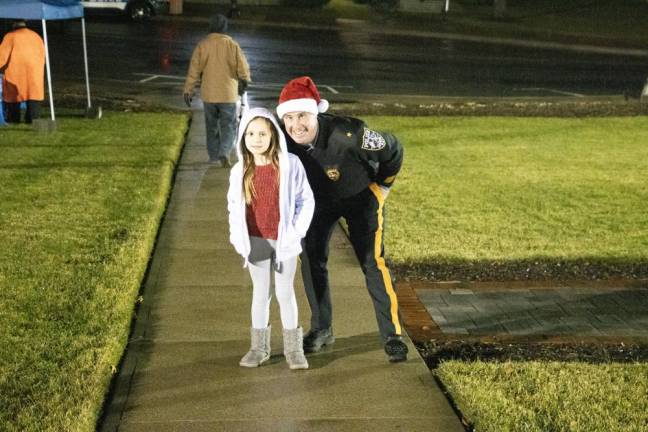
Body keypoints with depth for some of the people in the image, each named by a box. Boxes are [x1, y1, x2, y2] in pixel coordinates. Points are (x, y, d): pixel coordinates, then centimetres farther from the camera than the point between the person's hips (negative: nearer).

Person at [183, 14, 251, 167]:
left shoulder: (202, 45, -4)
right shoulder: (232, 45, -7)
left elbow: (194, 70, -4)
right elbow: (243, 68, -7)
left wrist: (188, 91, 2)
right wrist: (245, 79, 13)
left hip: (209, 94, 2)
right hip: (228, 94, -2)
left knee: (212, 126, 17)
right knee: (228, 127, 6)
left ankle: (214, 156, 22)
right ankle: (224, 153, -15)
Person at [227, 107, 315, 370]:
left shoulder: (290, 164, -10)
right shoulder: (240, 171, -4)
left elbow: (306, 200, -4)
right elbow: (234, 206, 6)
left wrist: (297, 231, -10)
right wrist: (237, 237, -4)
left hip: (284, 241, -2)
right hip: (256, 242, 2)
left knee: (285, 292, 8)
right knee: (260, 292, 12)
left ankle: (293, 347, 20)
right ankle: (259, 347, 23)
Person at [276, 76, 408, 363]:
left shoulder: (347, 134, -39)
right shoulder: (283, 140, -25)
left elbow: (393, 151, -20)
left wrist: (382, 186, -7)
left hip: (360, 196, -4)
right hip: (317, 199, 4)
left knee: (373, 263, -9)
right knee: (311, 259, 0)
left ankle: (393, 335, 0)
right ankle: (321, 329, 17)